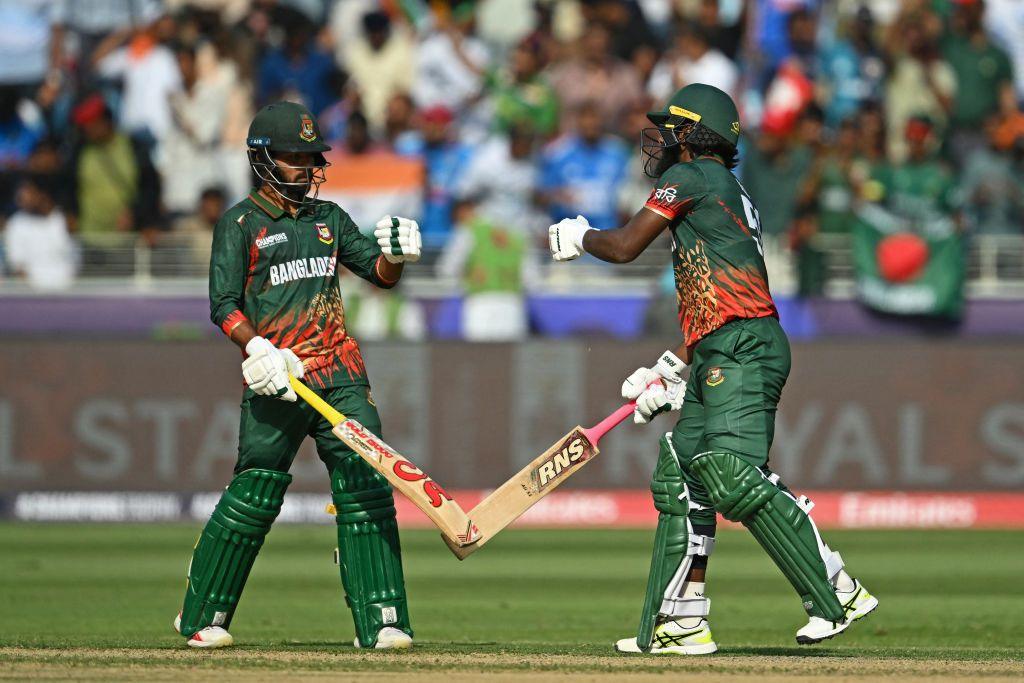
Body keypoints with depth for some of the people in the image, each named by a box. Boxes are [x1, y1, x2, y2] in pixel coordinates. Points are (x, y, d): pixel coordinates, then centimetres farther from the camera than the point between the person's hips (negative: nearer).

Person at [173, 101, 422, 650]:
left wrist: (395, 255, -7)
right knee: (254, 496, -4)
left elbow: (380, 273, 15)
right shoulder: (240, 224, 2)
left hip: (340, 377, 5)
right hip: (275, 381, -5)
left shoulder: (328, 217, 18)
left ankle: (379, 621, -4)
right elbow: (223, 304, -5)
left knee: (367, 491, -5)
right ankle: (202, 617, 10)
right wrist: (257, 349, -20)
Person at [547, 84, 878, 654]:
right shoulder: (733, 196, 26)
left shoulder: (693, 176, -1)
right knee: (680, 478, 10)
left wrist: (579, 238, 22)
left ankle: (839, 595, -22)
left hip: (743, 351, -10)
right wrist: (669, 373, 28)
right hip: (718, 360, 10)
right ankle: (680, 624, 11)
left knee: (735, 475, -20)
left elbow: (625, 247, 1)